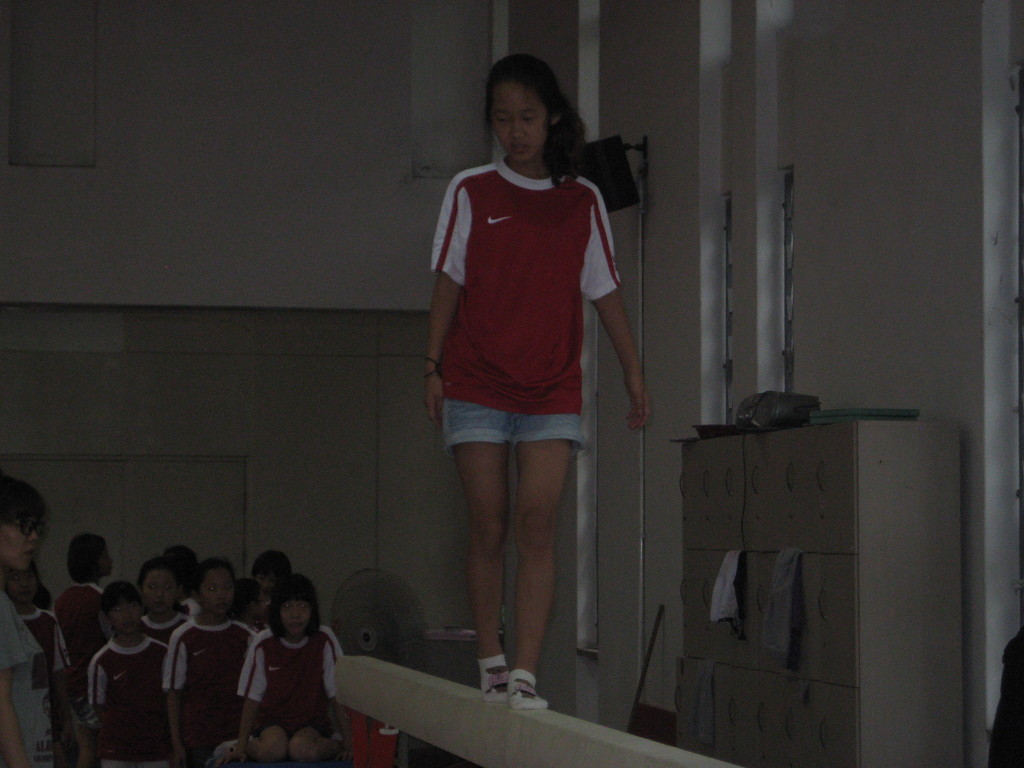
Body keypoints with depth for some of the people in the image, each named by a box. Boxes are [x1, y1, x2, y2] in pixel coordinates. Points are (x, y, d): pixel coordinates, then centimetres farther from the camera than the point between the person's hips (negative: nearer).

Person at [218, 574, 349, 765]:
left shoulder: (324, 640, -7)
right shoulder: (263, 644, -5)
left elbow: (337, 695, -5)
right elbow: (252, 699, -2)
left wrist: (348, 742, -12)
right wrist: (242, 744, -9)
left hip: (312, 722, -1)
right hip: (272, 721, 1)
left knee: (302, 750, -34)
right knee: (272, 750, -32)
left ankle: (334, 745, -3)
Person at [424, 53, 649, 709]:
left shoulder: (582, 201, 8)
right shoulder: (471, 193, 5)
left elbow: (605, 291, 11)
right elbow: (449, 283, 5)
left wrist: (634, 370, 9)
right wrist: (434, 366, -1)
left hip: (553, 390, 0)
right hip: (477, 385, 0)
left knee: (537, 524, -10)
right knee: (489, 528, 1)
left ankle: (525, 675, -14)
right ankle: (491, 663, 14)